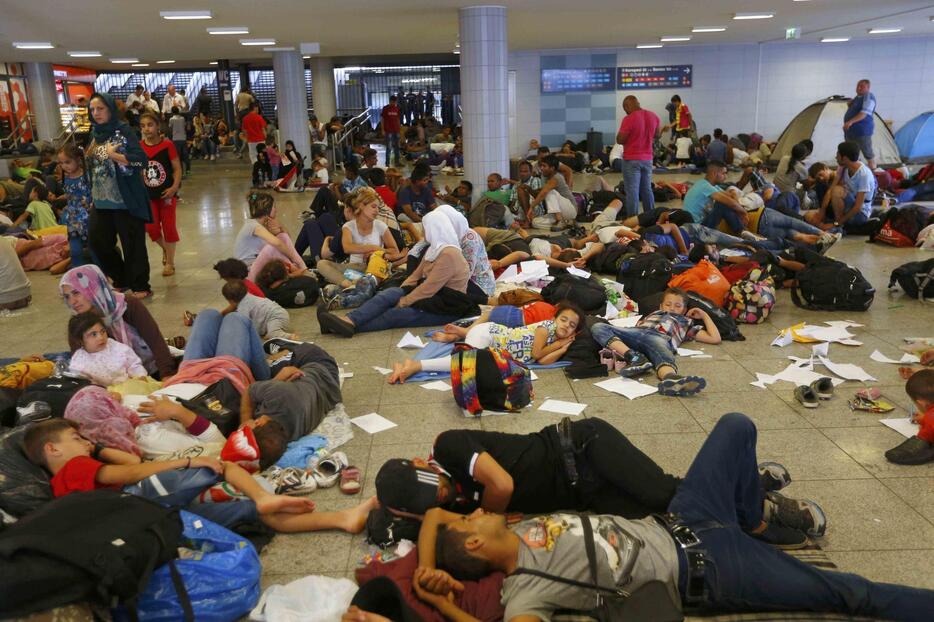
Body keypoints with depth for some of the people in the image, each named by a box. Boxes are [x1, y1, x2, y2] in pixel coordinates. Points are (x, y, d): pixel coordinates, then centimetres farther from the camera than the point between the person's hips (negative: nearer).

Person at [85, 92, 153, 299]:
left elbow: (141, 160, -19)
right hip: (102, 201, 7)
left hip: (125, 201, -7)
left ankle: (140, 286, 12)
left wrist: (113, 154, -19)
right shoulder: (95, 135, 11)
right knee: (97, 240, 10)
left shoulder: (123, 131, -8)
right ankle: (122, 280, 26)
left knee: (132, 244, -1)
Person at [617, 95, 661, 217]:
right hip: (648, 158, 6)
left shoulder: (629, 119, -18)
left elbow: (620, 140, -13)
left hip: (631, 159, -6)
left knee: (632, 191, -2)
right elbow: (657, 135, 18)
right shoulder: (653, 116, 4)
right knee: (647, 189, 15)